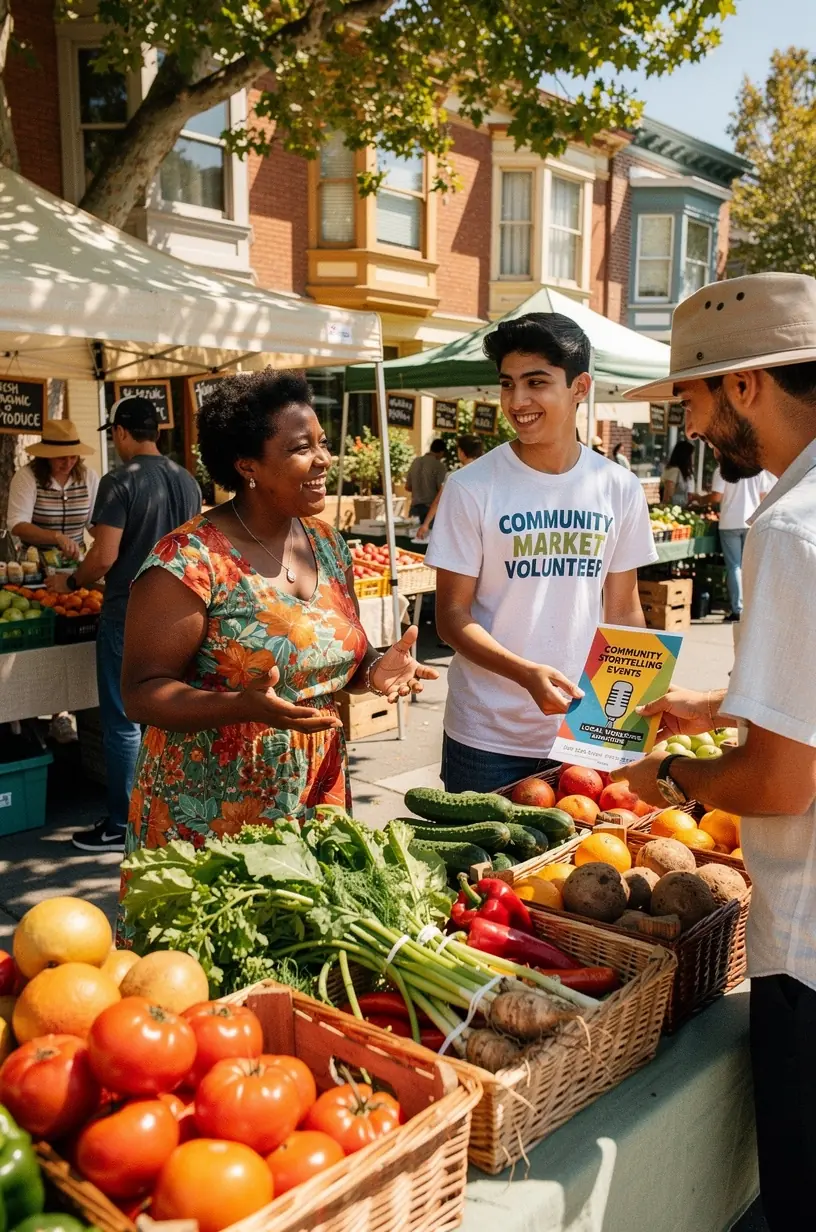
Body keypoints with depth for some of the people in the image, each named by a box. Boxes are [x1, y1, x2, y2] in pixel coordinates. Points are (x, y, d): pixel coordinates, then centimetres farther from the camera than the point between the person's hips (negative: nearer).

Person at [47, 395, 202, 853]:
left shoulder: (120, 482, -15)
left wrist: (70, 582, 0)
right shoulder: (188, 481, 6)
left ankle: (121, 826, 12)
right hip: (176, 614, 6)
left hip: (128, 617, -6)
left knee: (123, 723, 3)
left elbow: (104, 557, -18)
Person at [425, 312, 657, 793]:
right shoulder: (471, 488, -9)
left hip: (585, 731, 3)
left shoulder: (620, 489, 0)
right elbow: (452, 616, -9)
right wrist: (528, 673, -23)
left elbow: (623, 610, 7)